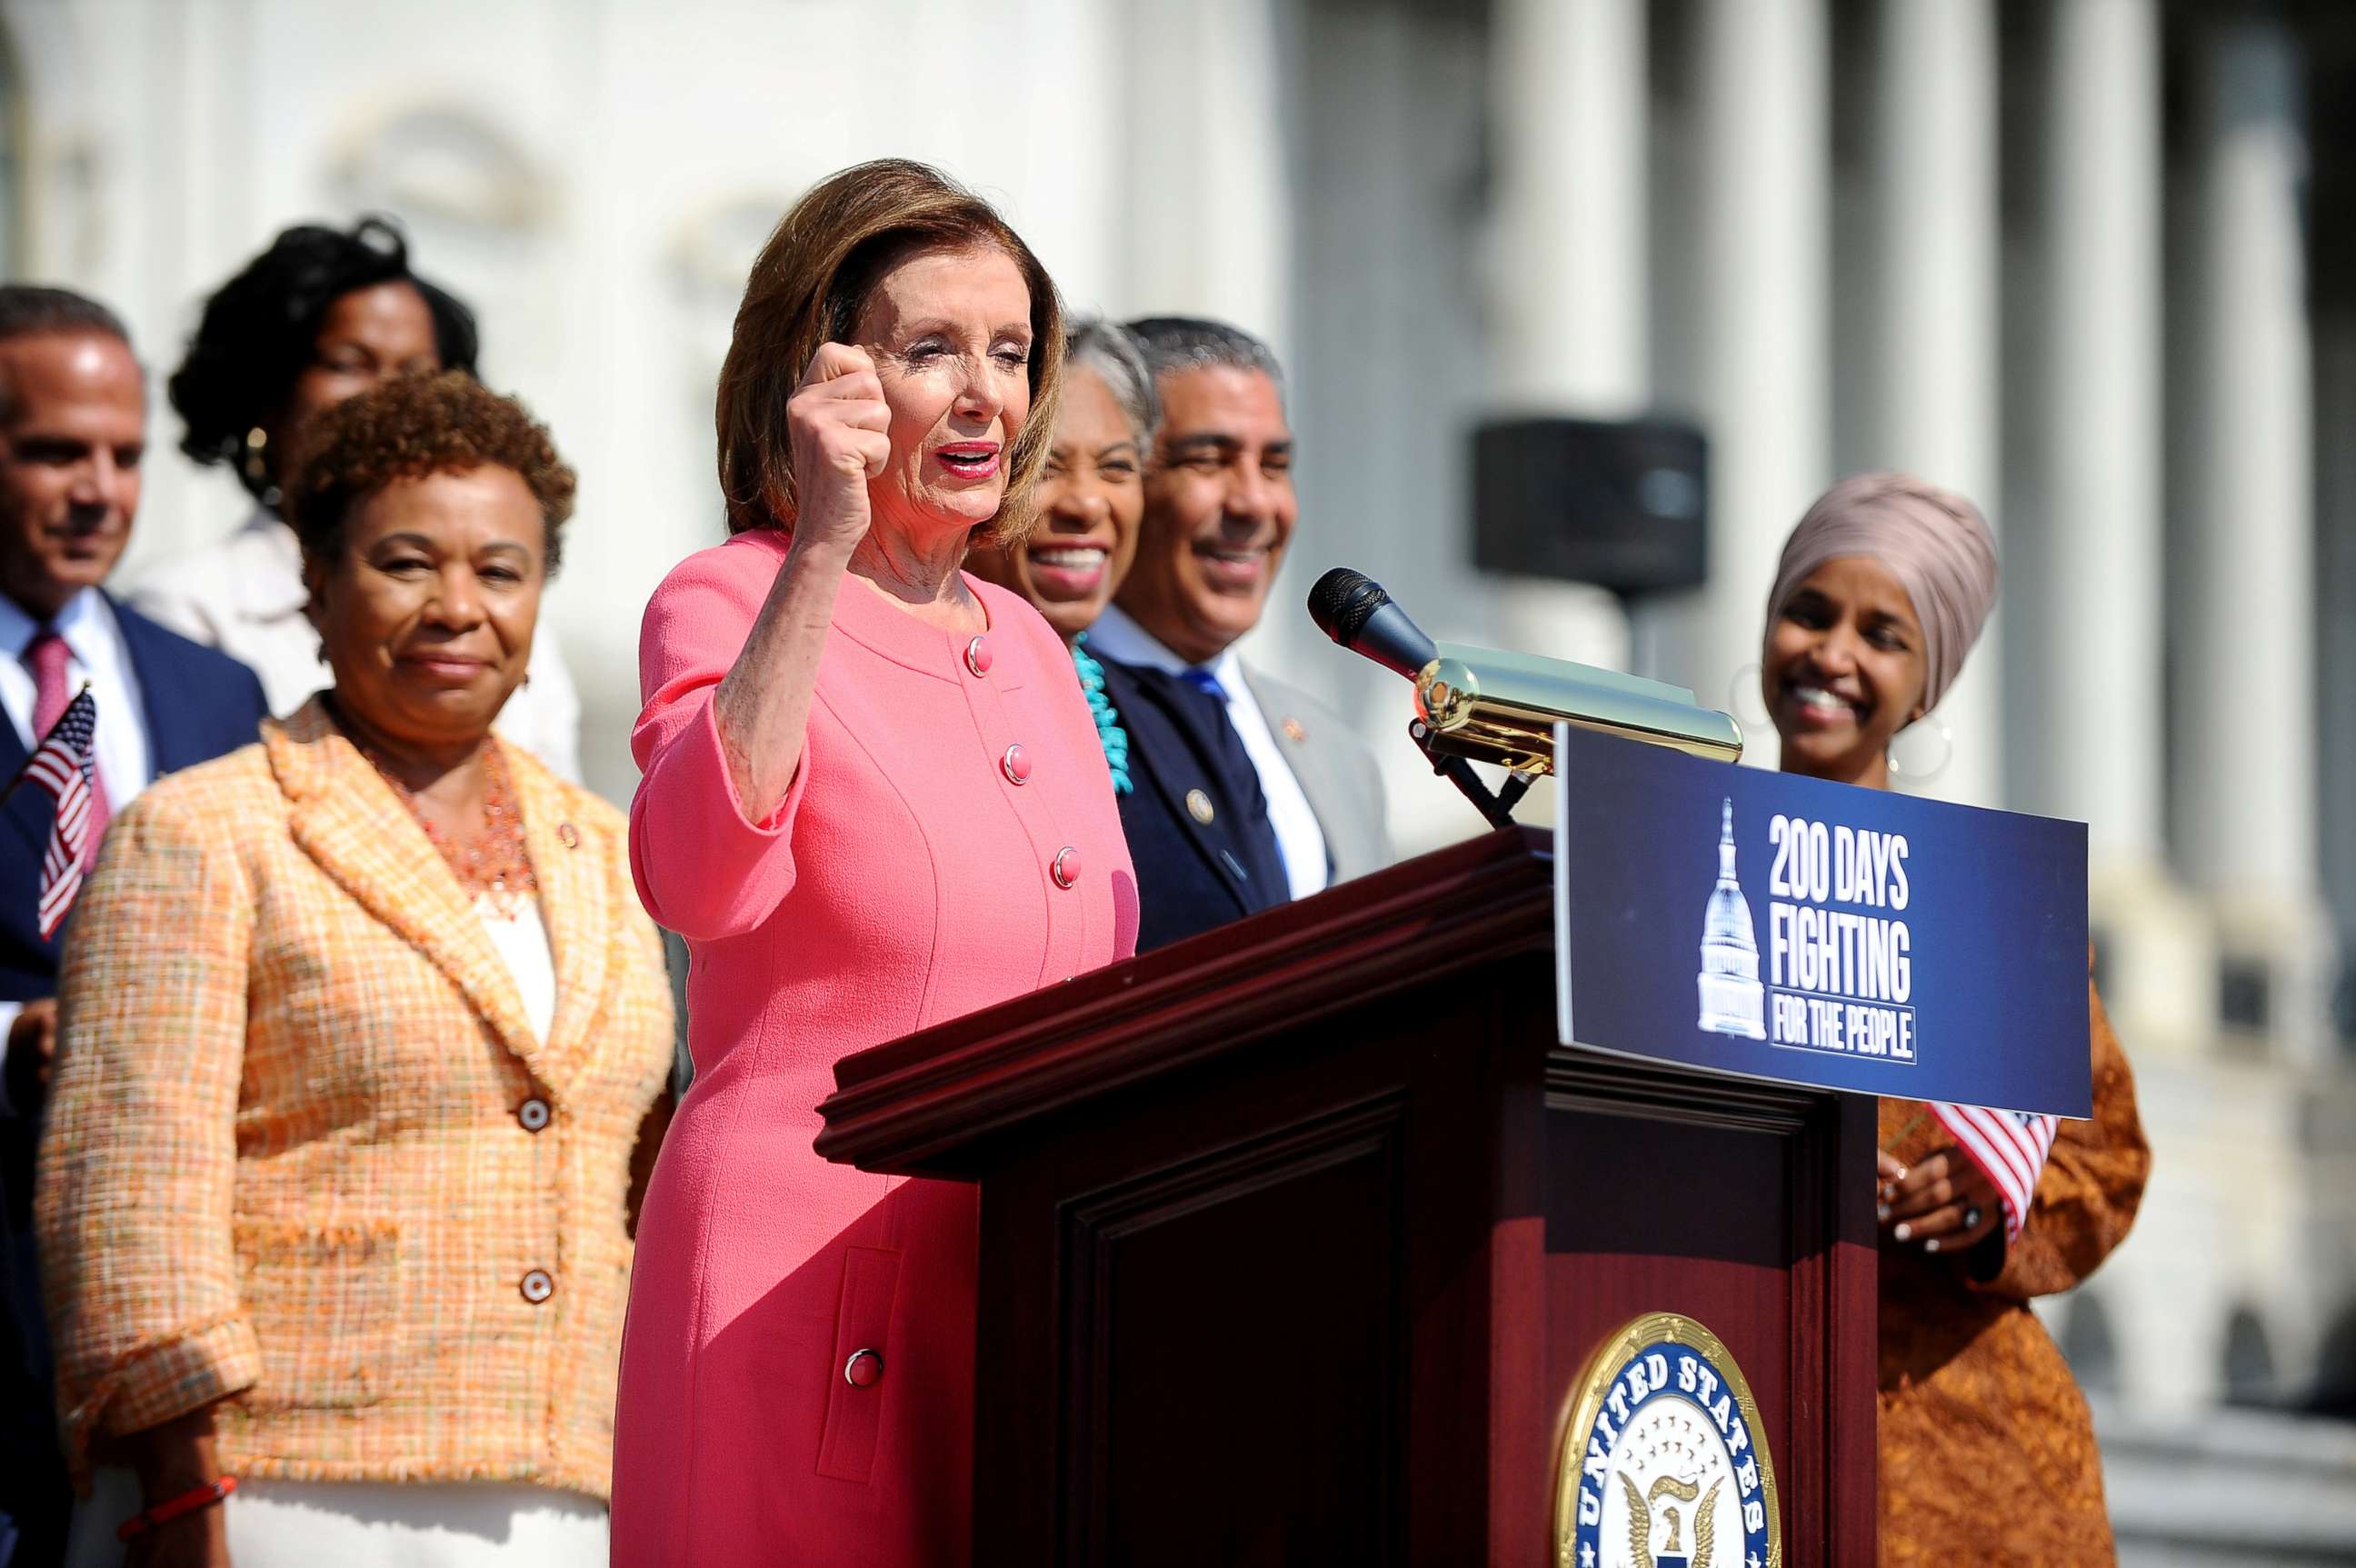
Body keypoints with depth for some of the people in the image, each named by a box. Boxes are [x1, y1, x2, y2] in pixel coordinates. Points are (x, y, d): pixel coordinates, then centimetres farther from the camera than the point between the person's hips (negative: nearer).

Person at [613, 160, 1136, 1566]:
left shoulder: (1030, 647, 17)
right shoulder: (730, 602, -2)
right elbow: (701, 883, -24)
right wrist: (822, 547, -24)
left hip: (1032, 1286, 6)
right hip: (802, 1271, -6)